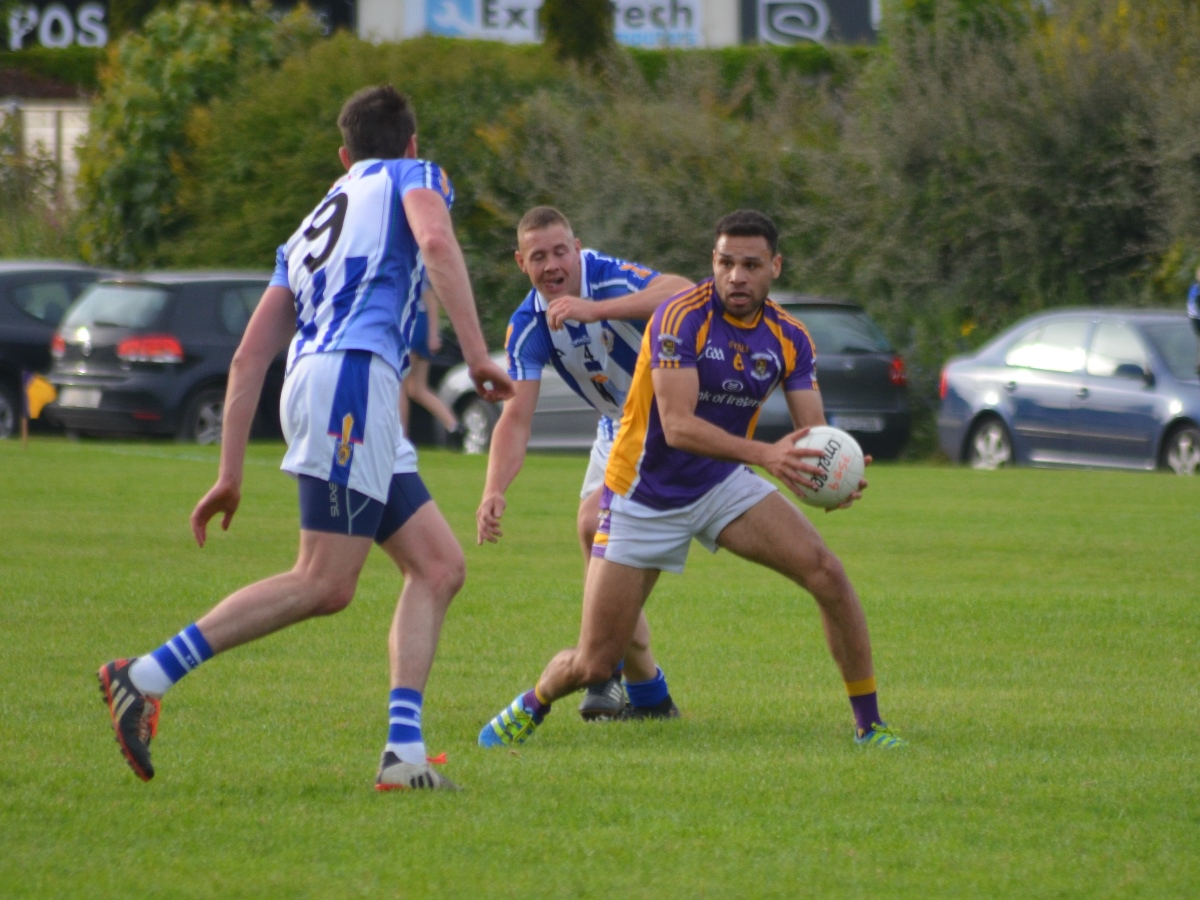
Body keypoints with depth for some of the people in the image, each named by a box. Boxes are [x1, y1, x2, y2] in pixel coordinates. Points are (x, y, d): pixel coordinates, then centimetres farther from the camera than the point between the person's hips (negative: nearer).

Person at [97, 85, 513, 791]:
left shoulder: (310, 228, 31)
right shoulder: (413, 175, 15)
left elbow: (249, 358, 25)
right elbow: (436, 243, -10)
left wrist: (231, 474, 24)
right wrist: (477, 354, -13)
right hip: (353, 372, -8)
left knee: (440, 566, 6)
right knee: (325, 584, -15)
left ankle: (405, 753, -7)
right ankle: (148, 677, -19)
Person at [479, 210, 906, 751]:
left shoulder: (789, 339, -5)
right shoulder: (683, 318, -24)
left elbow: (812, 432, -6)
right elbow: (678, 426, -32)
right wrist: (765, 455, -43)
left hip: (724, 484, 4)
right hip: (644, 497, -4)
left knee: (827, 574, -17)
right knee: (593, 664, -4)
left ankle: (869, 724, -4)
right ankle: (532, 706, 32)